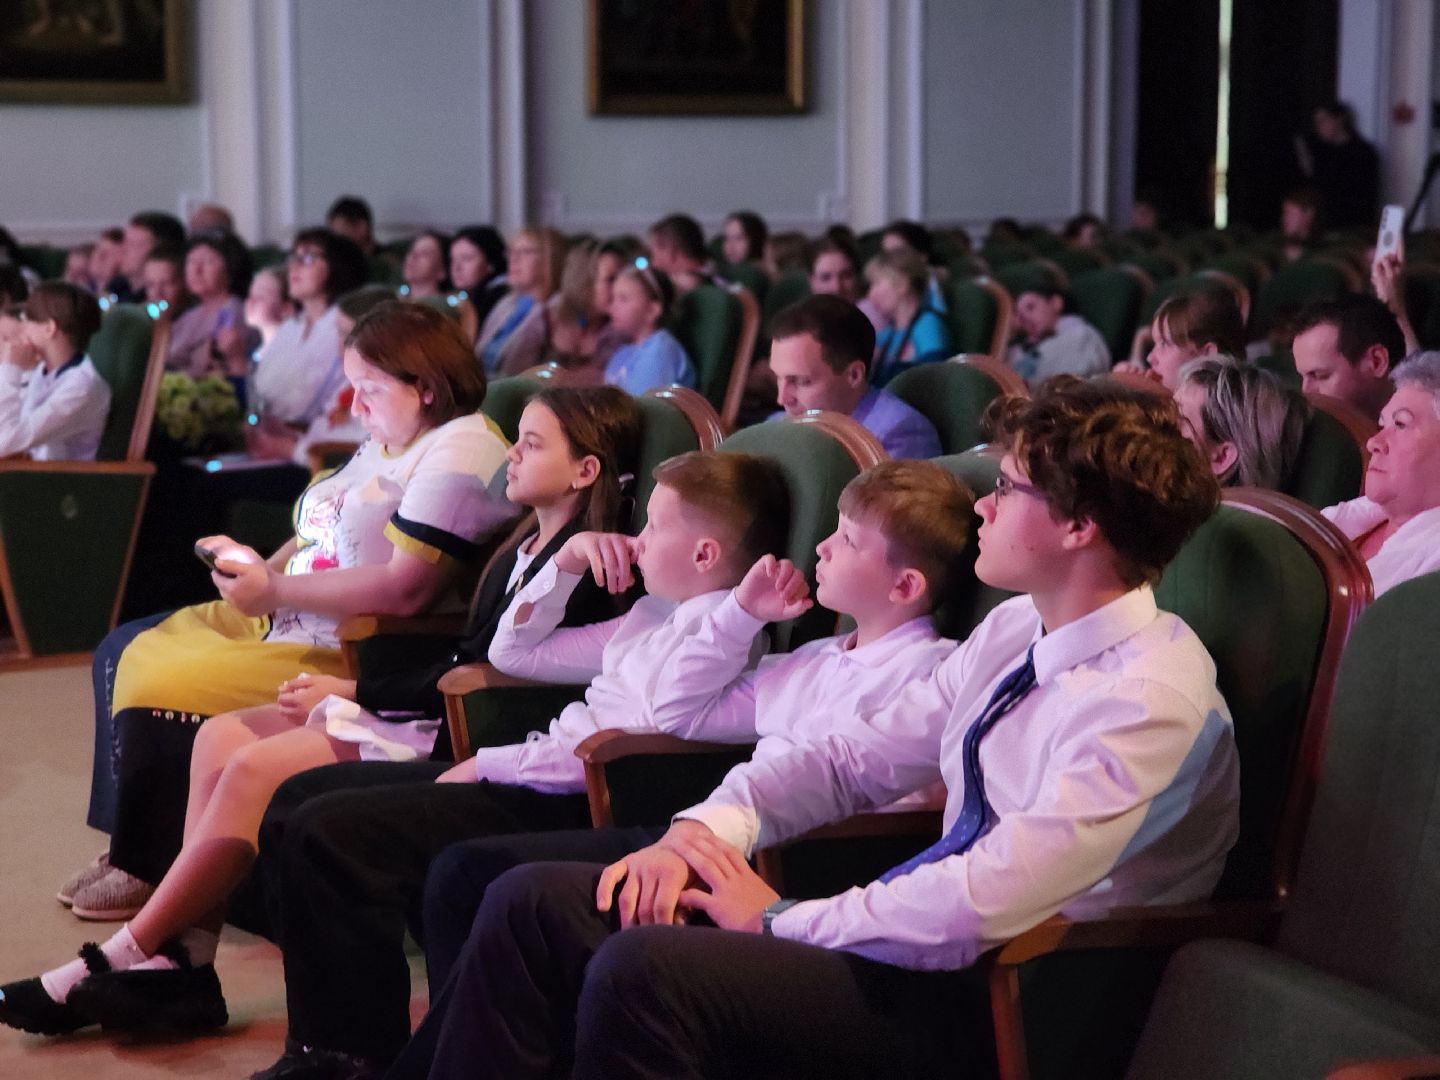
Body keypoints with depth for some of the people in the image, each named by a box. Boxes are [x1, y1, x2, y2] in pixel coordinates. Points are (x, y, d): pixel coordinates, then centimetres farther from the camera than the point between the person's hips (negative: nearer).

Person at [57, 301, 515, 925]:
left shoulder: (461, 451, -19)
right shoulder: (385, 443, 14)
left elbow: (405, 589, -27)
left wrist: (276, 590, -23)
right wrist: (258, 569, 2)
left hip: (348, 653, -11)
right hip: (288, 617, 11)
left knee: (155, 689, -19)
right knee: (123, 653, 11)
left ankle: (151, 873, 2)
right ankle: (129, 846, 16)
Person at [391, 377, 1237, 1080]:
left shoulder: (1150, 698, -19)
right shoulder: (1017, 630, 10)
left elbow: (987, 904, -27)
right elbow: (857, 755, 13)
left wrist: (781, 918, -14)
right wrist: (703, 832, -3)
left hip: (1000, 1002, -9)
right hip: (917, 936, 9)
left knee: (642, 970, -30)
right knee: (531, 899, -2)